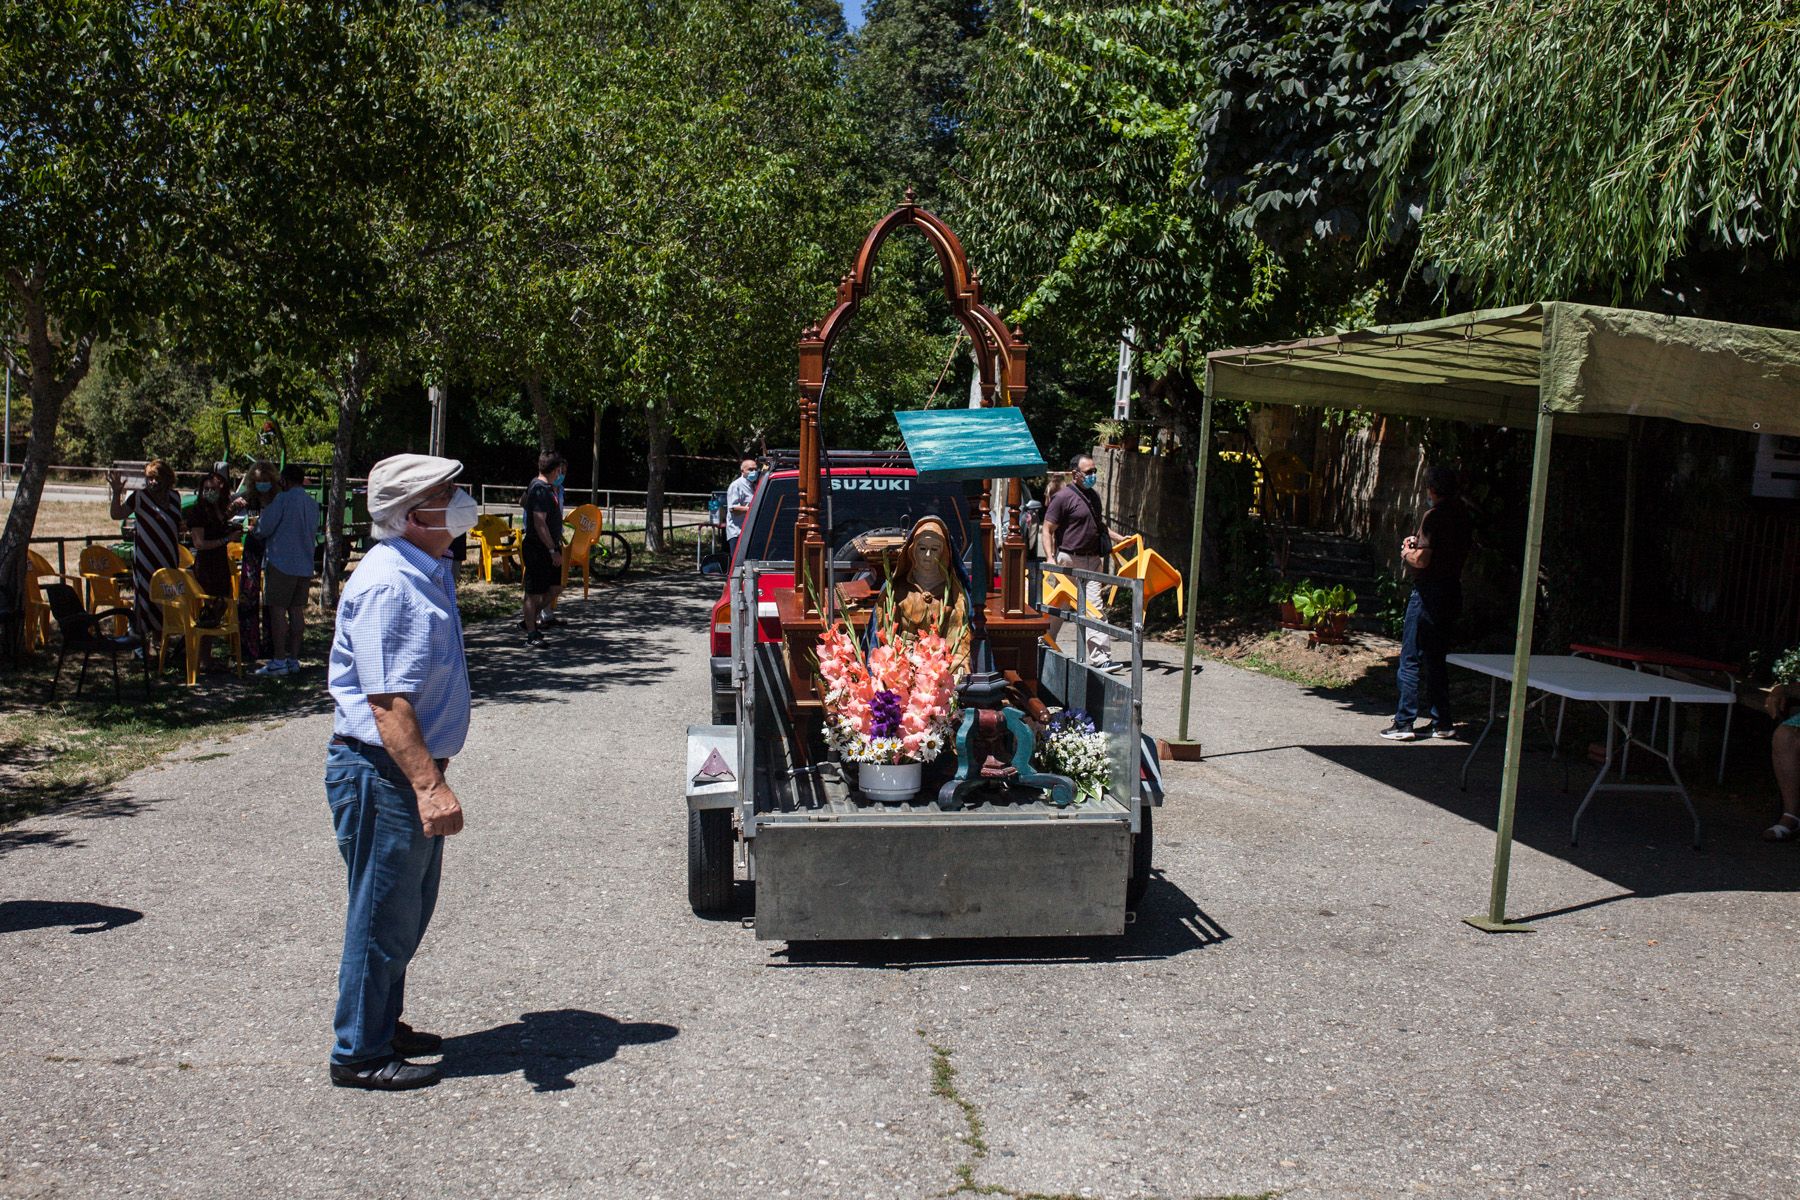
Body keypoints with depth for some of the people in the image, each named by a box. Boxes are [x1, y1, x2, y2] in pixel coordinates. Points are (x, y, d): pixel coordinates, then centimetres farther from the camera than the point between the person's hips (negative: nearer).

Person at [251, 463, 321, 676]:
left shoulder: (283, 499, -9)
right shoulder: (313, 504, 13)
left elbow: (264, 528, -11)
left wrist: (254, 534, 10)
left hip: (282, 563, -7)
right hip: (305, 565, 7)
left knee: (277, 610, -4)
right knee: (297, 611, 9)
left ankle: (279, 661, -6)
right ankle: (293, 659, 11)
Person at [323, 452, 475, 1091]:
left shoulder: (430, 572, 11)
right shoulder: (386, 584, -21)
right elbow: (386, 702, -27)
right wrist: (430, 785, -32)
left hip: (411, 769, 10)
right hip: (382, 773, -10)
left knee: (407, 910, 20)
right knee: (384, 914, 2)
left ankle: (384, 1027, 35)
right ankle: (360, 1054, 16)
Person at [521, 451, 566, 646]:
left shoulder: (549, 487, 12)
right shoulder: (540, 490, -19)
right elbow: (540, 523, -24)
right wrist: (553, 550, -24)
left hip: (548, 547, 10)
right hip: (538, 548, -10)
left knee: (555, 587, 15)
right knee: (534, 592, -2)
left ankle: (530, 620, 27)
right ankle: (531, 634, 4)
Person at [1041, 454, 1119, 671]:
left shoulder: (1093, 496, 15)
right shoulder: (1063, 497, -9)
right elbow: (1048, 530, -11)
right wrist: (1050, 558, -20)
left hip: (1092, 560, 6)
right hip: (1069, 560, -6)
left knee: (1094, 606, -2)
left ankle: (1100, 657, -5)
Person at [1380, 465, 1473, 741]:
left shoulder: (1434, 516, -14)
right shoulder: (1462, 517, 10)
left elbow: (1422, 559, -21)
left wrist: (1406, 553, 0)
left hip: (1428, 593, -8)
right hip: (1452, 592, 8)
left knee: (1411, 659, -3)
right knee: (1436, 659, 15)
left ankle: (1404, 723, -3)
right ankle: (1442, 721, 17)